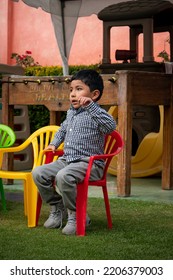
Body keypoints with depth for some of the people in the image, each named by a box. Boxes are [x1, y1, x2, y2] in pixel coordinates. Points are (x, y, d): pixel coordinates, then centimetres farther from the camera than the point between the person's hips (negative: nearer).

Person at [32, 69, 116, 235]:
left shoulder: (94, 114, -9)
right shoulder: (71, 112, 17)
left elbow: (111, 126, -31)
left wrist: (91, 106, -35)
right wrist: (54, 144, 25)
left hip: (89, 164, -8)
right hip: (66, 161, 9)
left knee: (63, 176, -35)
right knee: (38, 173, -4)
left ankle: (76, 215, -15)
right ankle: (57, 209, 11)